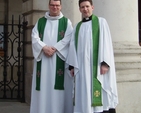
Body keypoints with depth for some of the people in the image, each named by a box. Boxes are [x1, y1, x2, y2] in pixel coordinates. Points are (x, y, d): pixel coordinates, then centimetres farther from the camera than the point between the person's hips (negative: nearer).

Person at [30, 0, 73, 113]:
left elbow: (68, 39, -3)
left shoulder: (66, 22, 10)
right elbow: (35, 37, 4)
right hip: (42, 58, 2)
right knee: (43, 84, -1)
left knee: (57, 84, -6)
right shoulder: (40, 21, 16)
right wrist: (44, 47, -13)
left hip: (58, 59, -2)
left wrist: (55, 48, -15)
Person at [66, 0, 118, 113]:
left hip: (97, 64, -4)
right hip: (82, 65, 4)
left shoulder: (101, 22, 5)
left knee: (100, 95, -6)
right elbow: (73, 46, 12)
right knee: (84, 95, 1)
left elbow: (106, 42, -4)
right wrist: (72, 65, 2)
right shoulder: (77, 26, 18)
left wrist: (105, 63, -15)